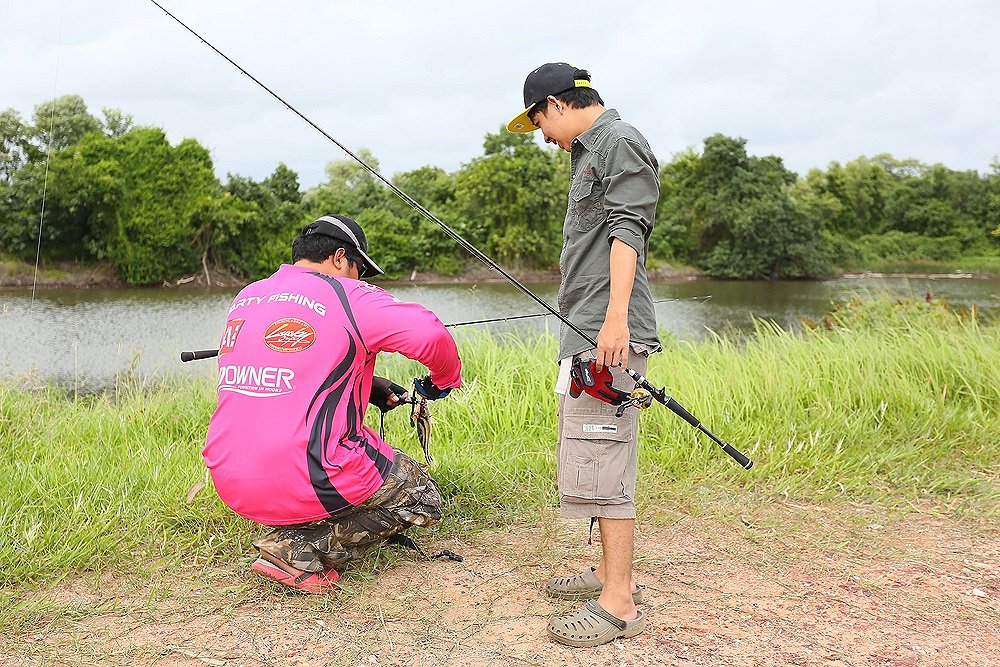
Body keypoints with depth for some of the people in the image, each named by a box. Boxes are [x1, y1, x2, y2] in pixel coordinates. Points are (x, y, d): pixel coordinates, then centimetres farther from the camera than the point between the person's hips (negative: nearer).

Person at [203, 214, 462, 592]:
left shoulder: (245, 298, 14)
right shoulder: (346, 296, -8)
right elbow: (429, 334, -16)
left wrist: (367, 387, 24)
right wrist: (444, 380, 6)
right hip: (302, 485, -8)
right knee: (421, 500, 13)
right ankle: (298, 551, -2)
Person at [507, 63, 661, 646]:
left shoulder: (620, 142, -5)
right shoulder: (589, 152, 25)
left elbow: (628, 232, -17)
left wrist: (616, 318, -26)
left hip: (609, 336, -11)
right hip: (585, 334, 11)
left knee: (599, 463, -10)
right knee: (596, 460, 15)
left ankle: (618, 605, -3)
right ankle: (614, 571, 26)